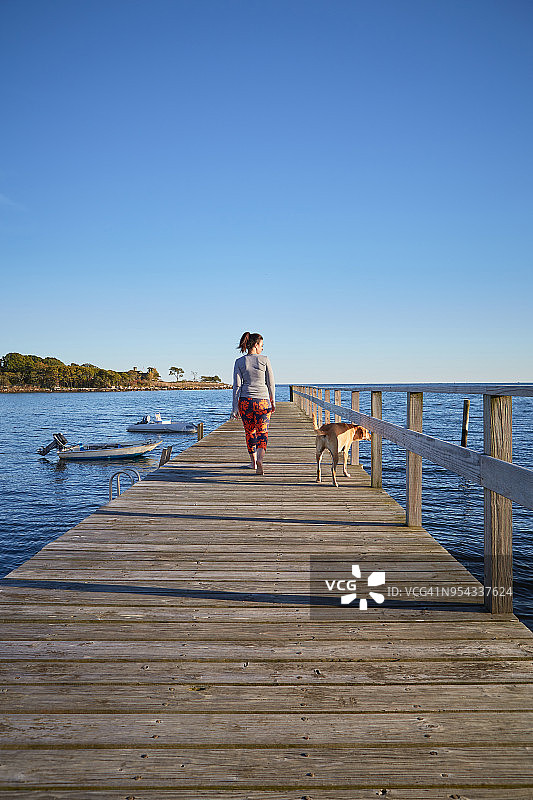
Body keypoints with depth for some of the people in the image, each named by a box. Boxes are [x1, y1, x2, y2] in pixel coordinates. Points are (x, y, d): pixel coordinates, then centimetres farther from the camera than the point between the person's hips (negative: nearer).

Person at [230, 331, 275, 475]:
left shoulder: (239, 362, 1)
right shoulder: (264, 359, -2)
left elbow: (237, 386, -2)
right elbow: (271, 383, 0)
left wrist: (235, 407, 1)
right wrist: (273, 402, 11)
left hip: (245, 400, 2)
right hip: (262, 401, -2)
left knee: (249, 431, 18)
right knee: (262, 433, 0)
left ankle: (253, 461, 30)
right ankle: (259, 459, -24)